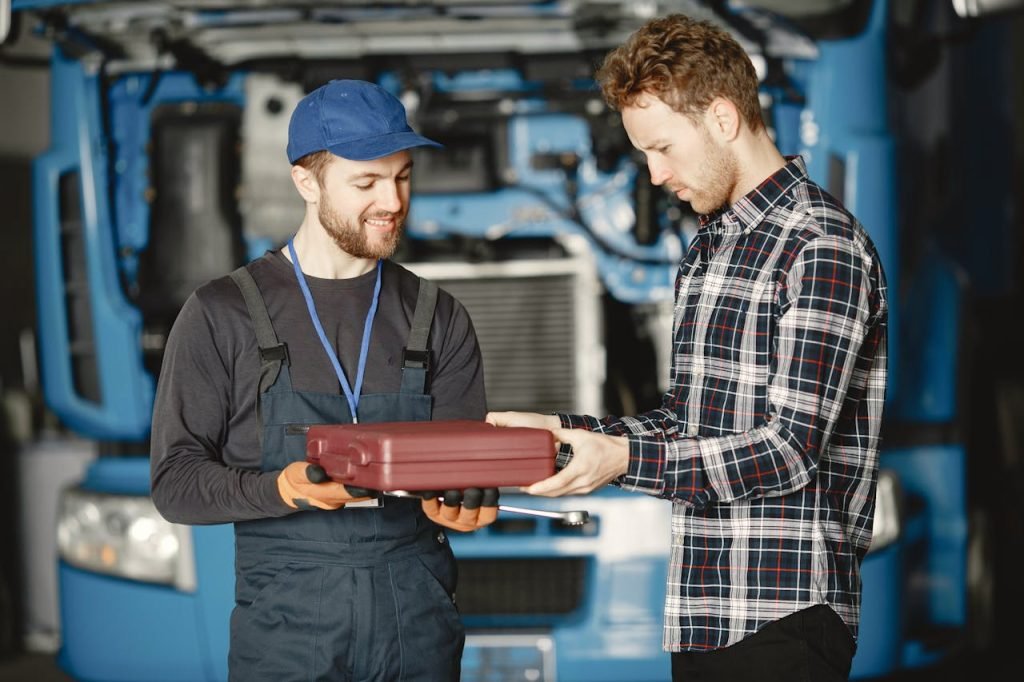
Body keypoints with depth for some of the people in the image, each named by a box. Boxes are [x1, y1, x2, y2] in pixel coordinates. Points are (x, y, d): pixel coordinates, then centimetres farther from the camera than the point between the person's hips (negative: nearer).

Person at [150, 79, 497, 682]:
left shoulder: (439, 319, 9)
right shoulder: (224, 315, 0)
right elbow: (176, 480, -4)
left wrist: (456, 501, -19)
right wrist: (285, 489, -22)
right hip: (286, 629, -2)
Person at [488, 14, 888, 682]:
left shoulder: (824, 247, -13)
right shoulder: (709, 246, 17)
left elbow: (790, 448, -19)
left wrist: (623, 459, -22)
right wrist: (560, 428, 7)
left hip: (784, 617, -8)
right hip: (701, 612, 9)